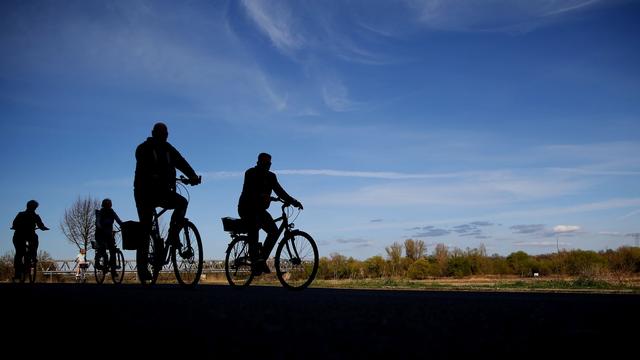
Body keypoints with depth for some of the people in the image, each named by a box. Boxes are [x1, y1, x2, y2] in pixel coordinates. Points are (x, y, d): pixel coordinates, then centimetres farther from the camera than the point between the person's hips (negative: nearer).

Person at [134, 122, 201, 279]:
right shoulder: (143, 149, -5)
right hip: (145, 192, -4)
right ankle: (142, 264, 0)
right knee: (145, 229, -5)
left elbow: (181, 162, -5)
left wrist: (192, 175, -24)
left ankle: (173, 233, -10)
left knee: (182, 202, -22)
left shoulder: (168, 149, 10)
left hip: (162, 191, 5)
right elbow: (143, 167, -24)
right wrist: (154, 177, -44)